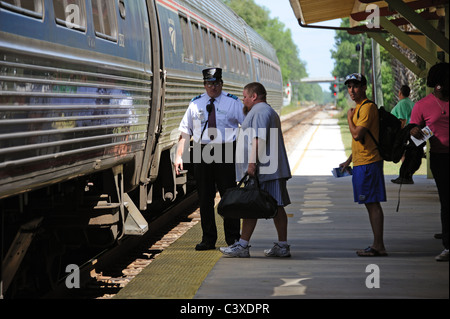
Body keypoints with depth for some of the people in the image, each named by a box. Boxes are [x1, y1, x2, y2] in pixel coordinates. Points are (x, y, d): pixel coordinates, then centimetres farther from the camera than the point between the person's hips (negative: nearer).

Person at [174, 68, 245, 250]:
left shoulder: (233, 103, 4)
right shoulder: (195, 104, 11)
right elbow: (185, 132, 10)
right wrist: (179, 156, 0)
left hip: (225, 153, -2)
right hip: (202, 154, 2)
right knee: (205, 198, 5)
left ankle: (233, 239, 9)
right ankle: (208, 240, 13)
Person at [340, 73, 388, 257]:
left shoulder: (368, 107, -13)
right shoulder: (359, 107, 19)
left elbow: (357, 135, -22)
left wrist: (349, 118, -6)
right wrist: (349, 160, 27)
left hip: (368, 163, -10)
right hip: (361, 162, 10)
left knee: (372, 204, -9)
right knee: (371, 204, 11)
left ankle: (378, 246, -8)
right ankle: (377, 245, 15)